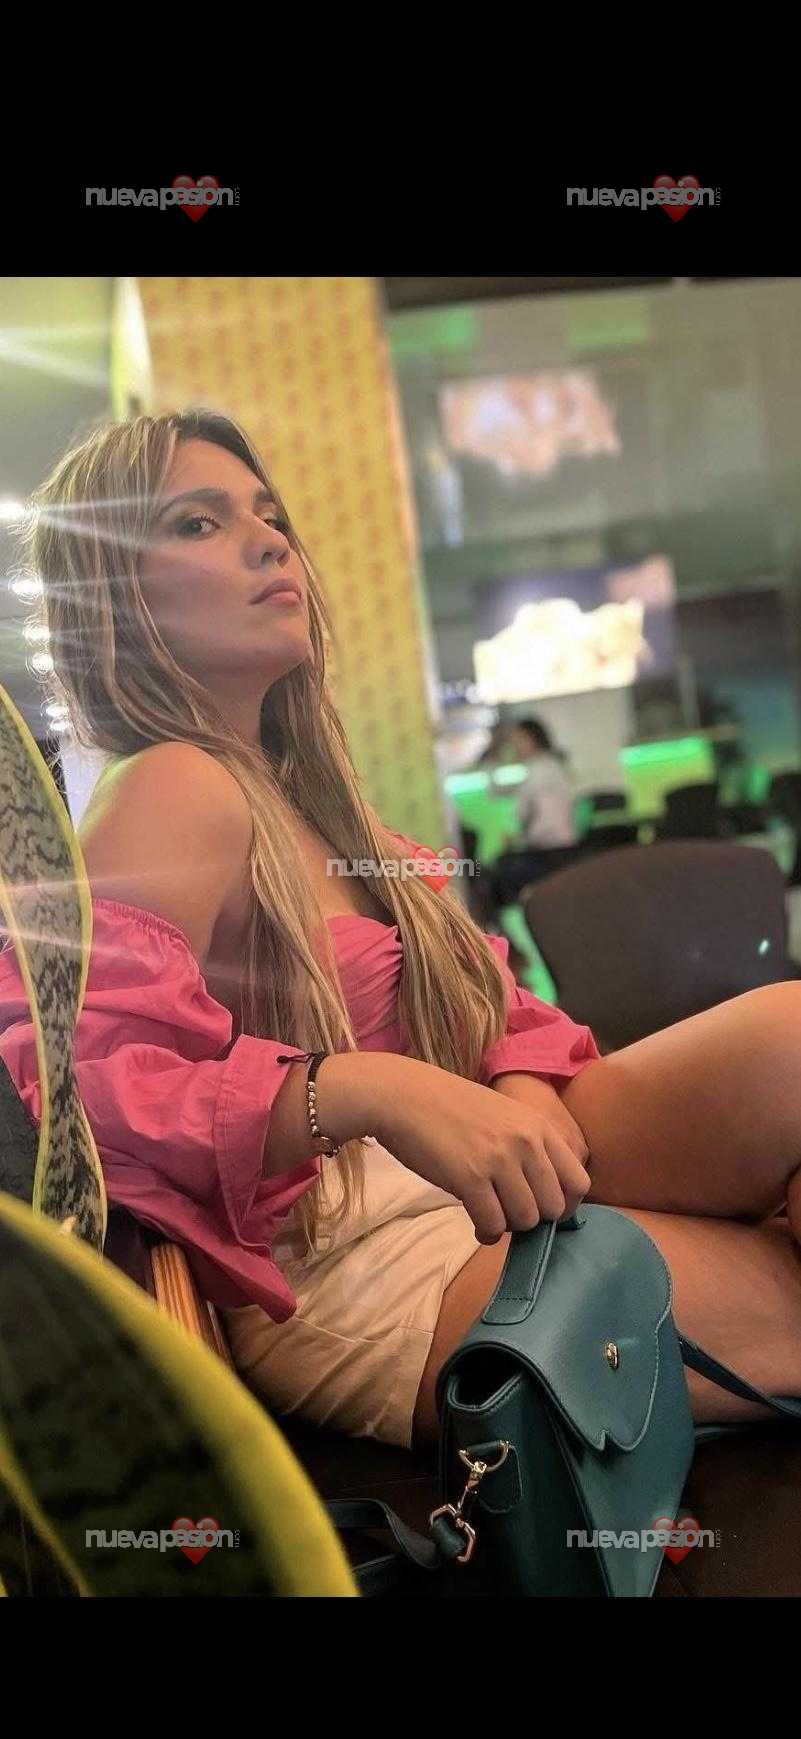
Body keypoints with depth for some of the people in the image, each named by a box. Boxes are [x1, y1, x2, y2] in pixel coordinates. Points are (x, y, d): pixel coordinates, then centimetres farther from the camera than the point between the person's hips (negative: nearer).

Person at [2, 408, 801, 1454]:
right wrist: (363, 1091, -36)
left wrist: (528, 1094, -11)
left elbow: (483, 1000, 12)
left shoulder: (301, 791, 15)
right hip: (348, 1273, -7)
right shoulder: (173, 791, -11)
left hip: (461, 1199, 8)